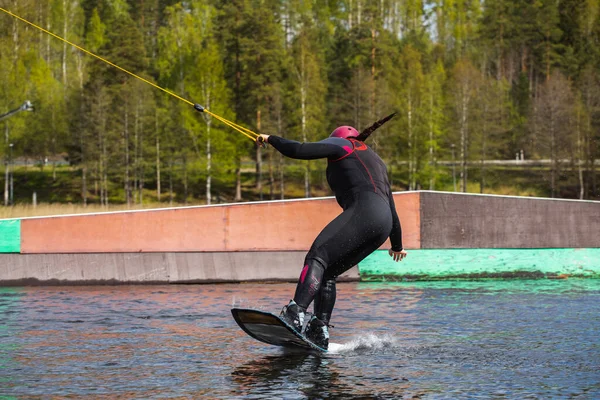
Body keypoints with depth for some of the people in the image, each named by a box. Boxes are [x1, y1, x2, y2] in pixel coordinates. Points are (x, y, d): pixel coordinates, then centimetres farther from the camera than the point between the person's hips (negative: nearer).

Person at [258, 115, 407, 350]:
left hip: (363, 211, -8)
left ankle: (295, 315, -44)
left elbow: (298, 150, 3)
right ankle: (319, 332, -2)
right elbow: (392, 209, 40)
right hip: (383, 223, 8)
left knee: (318, 256, -23)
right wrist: (397, 245, 51)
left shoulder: (341, 144, 15)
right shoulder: (377, 162, 38)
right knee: (328, 272, 11)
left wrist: (271, 139, 20)